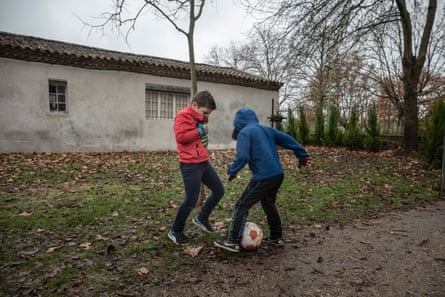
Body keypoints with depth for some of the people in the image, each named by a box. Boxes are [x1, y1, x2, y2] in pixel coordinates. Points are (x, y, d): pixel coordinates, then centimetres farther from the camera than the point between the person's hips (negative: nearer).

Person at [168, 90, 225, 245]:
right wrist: (199, 131, -16)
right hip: (190, 165, -10)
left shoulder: (200, 118, 17)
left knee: (219, 190, 14)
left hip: (203, 162, 10)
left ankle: (201, 218, 32)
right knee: (191, 200, -5)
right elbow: (180, 136, -24)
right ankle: (175, 231, 17)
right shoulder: (183, 116, -12)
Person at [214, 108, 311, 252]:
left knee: (242, 206, 2)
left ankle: (233, 241, 5)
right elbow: (288, 139, 14)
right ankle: (276, 237, 35)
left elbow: (242, 156, -18)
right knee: (269, 204, 27)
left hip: (263, 177, -8)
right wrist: (302, 155, 18)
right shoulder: (267, 129, 15)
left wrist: (232, 172, -6)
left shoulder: (244, 133, -6)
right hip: (278, 175, 8)